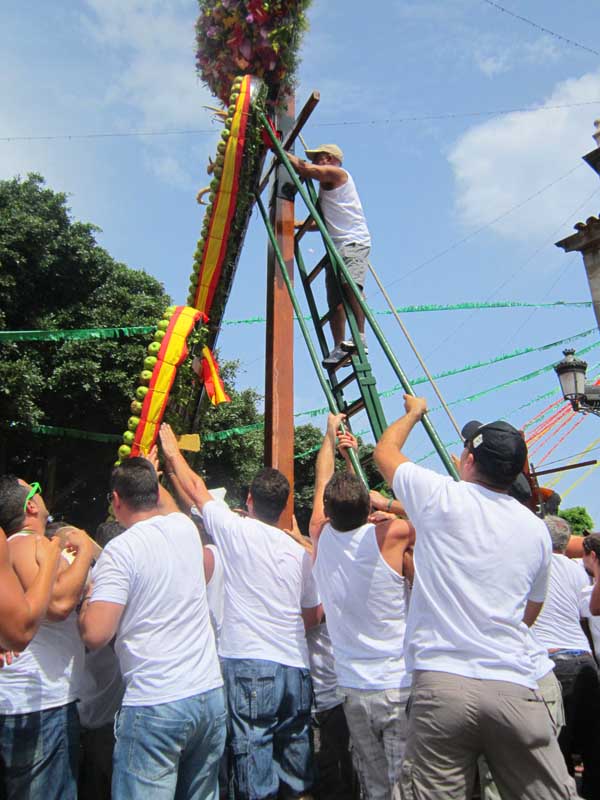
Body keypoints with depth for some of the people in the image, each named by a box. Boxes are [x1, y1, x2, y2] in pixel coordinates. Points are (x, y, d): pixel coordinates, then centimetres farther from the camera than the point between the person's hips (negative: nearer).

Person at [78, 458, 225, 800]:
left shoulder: (120, 550, -13)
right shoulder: (186, 526, 5)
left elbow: (95, 635, -16)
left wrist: (87, 600, 3)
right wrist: (150, 471, 43)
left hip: (155, 705, -6)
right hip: (211, 693, 7)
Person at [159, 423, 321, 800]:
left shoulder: (235, 529, -4)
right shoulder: (300, 552, 10)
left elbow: (195, 485, 8)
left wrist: (173, 451, 24)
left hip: (249, 664, -5)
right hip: (296, 667, 6)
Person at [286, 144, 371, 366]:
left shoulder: (337, 173, 5)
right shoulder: (327, 185, 32)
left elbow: (302, 168, -6)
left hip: (354, 242, -9)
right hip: (336, 247, 9)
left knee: (350, 284, -30)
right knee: (335, 300, -2)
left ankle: (360, 337, -33)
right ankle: (339, 348, -5)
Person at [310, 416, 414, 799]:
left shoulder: (321, 537, -2)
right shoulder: (389, 535, -14)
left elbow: (322, 480, 14)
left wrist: (330, 435, 27)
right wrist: (386, 502, 8)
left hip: (353, 688, 4)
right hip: (400, 686, -4)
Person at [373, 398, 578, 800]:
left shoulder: (442, 498, -3)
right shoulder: (537, 529, 9)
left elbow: (385, 451, 14)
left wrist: (413, 411, 31)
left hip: (442, 683, -3)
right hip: (516, 688, 4)